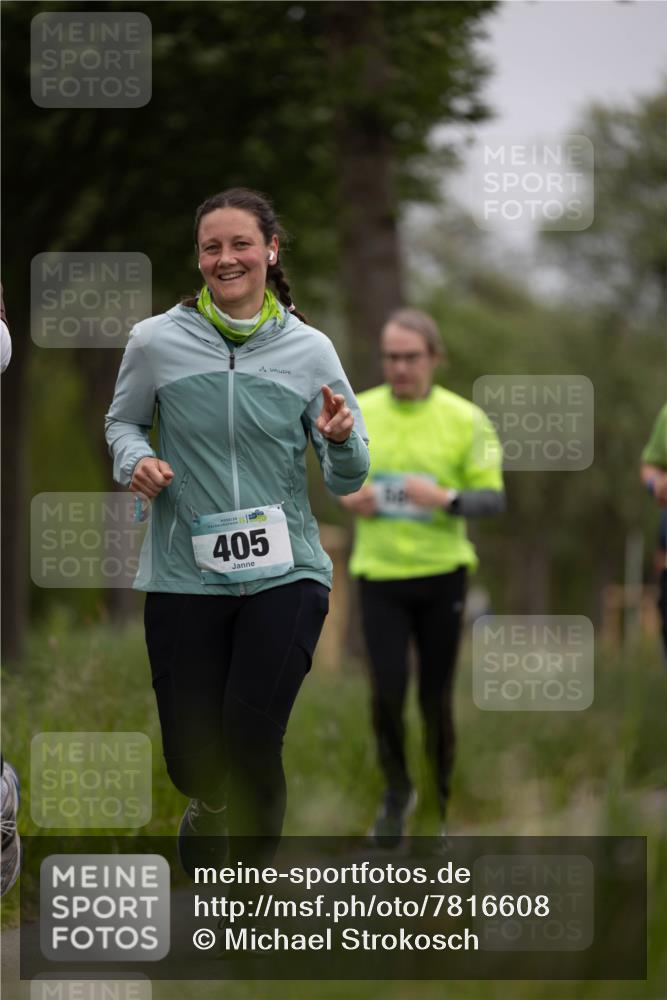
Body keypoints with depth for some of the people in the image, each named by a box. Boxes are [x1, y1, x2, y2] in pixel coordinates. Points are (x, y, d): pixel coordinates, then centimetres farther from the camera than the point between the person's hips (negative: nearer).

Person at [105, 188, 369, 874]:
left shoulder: (308, 349, 1)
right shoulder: (157, 341, -2)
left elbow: (347, 481, 6)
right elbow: (122, 422, 15)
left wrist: (342, 440, -17)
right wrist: (135, 459, -7)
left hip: (284, 576, 0)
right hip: (184, 578, 1)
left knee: (252, 747, -11)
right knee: (192, 759, 3)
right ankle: (208, 806, 44)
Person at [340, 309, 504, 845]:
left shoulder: (465, 419, -5)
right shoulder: (358, 413, 2)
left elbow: (493, 498, -4)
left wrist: (446, 499, -23)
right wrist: (349, 496, -7)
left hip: (441, 576, -1)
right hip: (379, 576, 1)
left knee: (437, 697, 4)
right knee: (388, 691, -9)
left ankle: (442, 803, 22)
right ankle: (397, 790, 16)